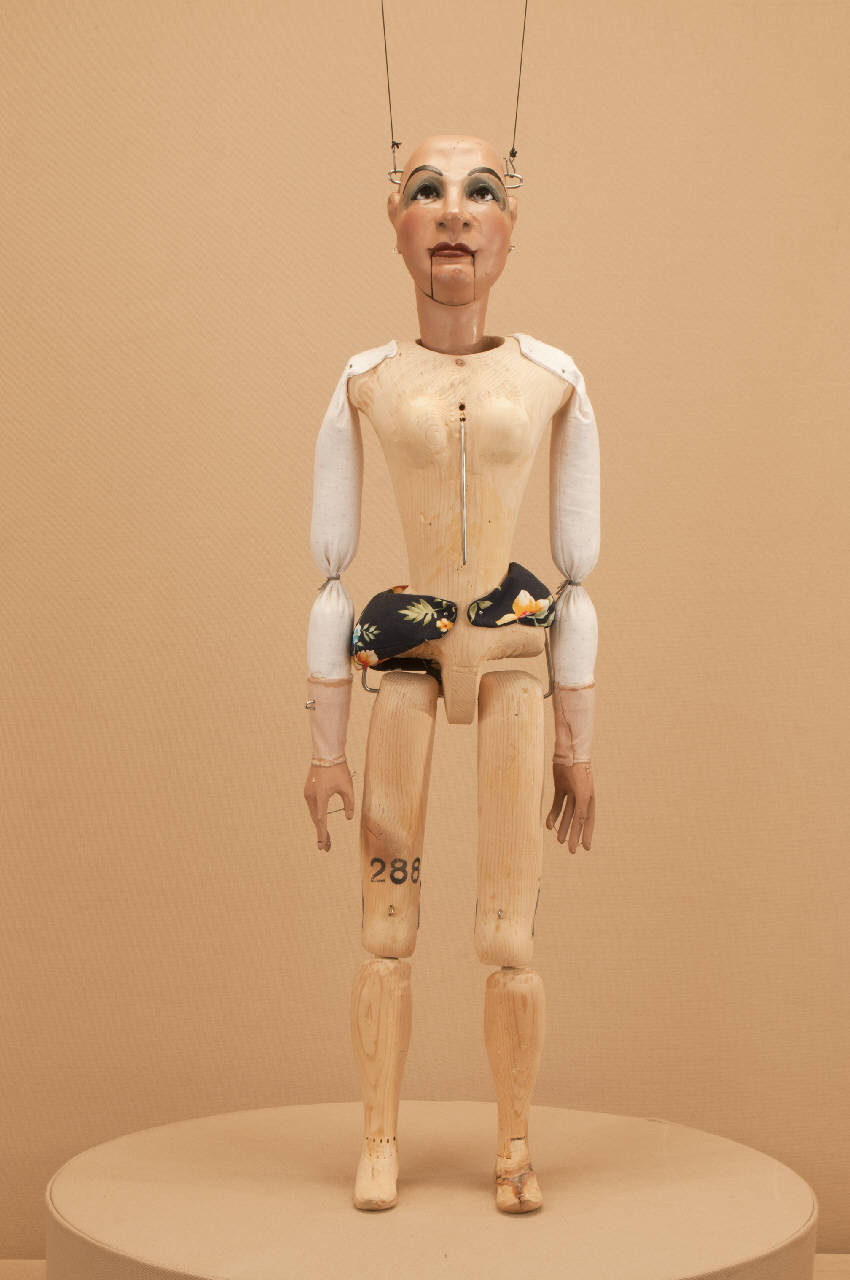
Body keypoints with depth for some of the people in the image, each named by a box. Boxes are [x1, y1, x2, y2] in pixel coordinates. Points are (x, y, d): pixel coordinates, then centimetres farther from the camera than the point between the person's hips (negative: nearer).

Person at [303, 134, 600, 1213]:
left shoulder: (553, 380, 6)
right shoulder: (365, 383, 5)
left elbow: (579, 578, 9)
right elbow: (329, 577, 7)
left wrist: (577, 746, 8)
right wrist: (326, 748, 5)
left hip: (516, 653, 0)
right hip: (398, 653, 0)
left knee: (508, 941, -2)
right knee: (386, 936, 1)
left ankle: (515, 1147, 17)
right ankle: (379, 1144, 18)